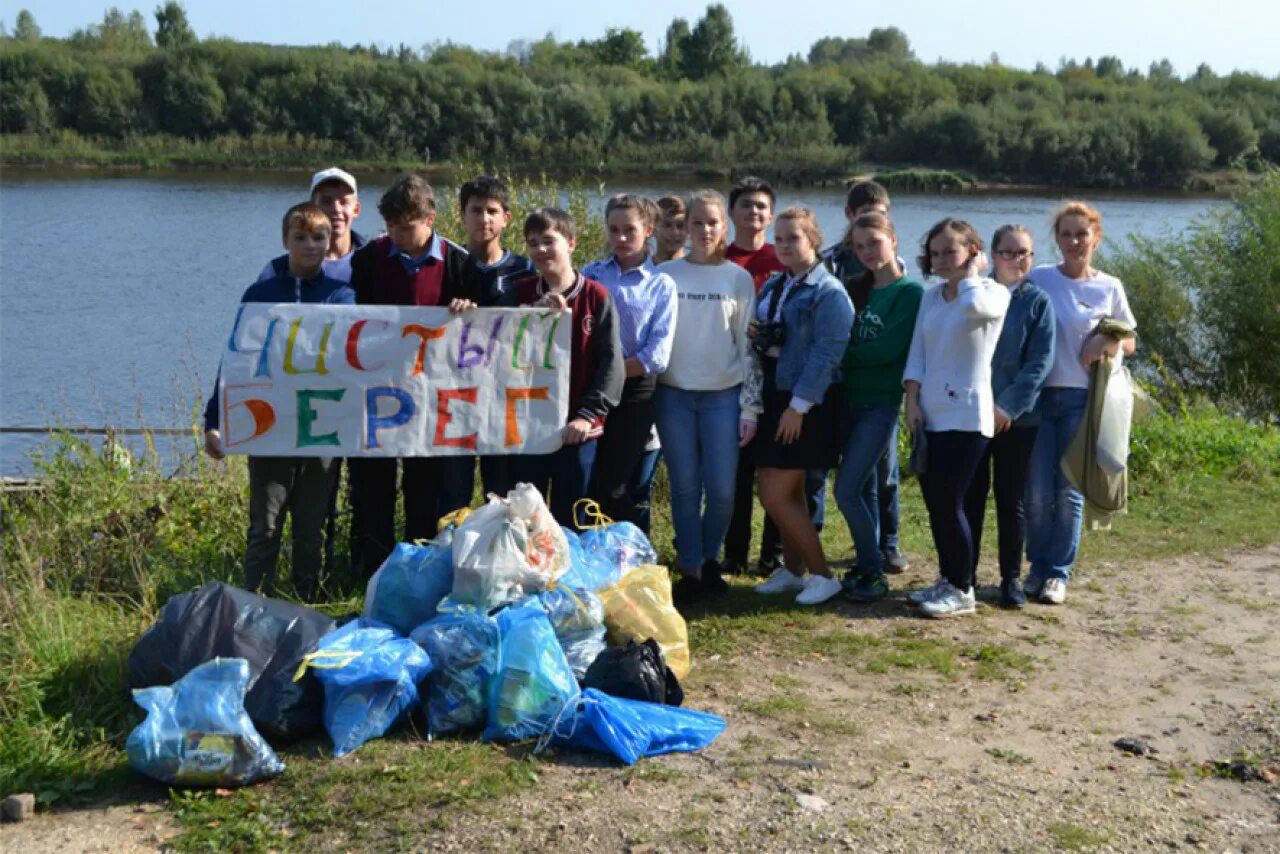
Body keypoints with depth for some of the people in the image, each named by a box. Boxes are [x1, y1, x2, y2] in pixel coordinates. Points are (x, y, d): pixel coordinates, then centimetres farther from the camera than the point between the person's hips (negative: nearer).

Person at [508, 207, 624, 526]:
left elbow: (612, 362, -8)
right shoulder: (520, 293, 4)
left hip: (577, 430, -2)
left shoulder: (595, 295, -4)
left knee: (570, 522, 7)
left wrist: (588, 415, -17)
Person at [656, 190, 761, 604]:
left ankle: (709, 558, 22)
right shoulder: (666, 275, 3)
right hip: (674, 395, 0)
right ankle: (691, 569, 14)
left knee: (722, 490, -1)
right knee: (685, 488, 3)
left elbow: (749, 346, 4)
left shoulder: (739, 279, 4)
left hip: (723, 397, 0)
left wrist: (751, 406, 1)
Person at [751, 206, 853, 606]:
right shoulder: (772, 286, 12)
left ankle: (822, 574, 5)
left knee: (775, 495, -8)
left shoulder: (829, 293, -12)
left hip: (808, 403, -7)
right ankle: (792, 569, 27)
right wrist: (755, 335, -4)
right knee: (789, 490, 15)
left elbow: (826, 354, -17)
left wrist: (799, 405, -19)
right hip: (773, 394, 7)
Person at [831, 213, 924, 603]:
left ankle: (875, 571, 2)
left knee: (847, 489, -11)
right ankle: (868, 564, 24)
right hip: (850, 398, 7)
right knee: (864, 488, 14)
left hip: (882, 402, -6)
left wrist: (841, 354, -9)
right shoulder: (856, 289, 12)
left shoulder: (911, 292, -8)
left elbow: (886, 349, -17)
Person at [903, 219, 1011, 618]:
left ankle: (962, 590, 6)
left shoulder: (993, 292, -4)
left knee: (949, 502, -6)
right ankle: (948, 580, 23)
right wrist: (912, 402, -1)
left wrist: (971, 273, -11)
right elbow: (917, 354, 10)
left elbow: (975, 307, -30)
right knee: (935, 503, 9)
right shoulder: (930, 297, 12)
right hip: (929, 415, 6)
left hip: (966, 415, -6)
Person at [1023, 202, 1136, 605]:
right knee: (1036, 492, 1)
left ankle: (1058, 572, 15)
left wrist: (1108, 343, -11)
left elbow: (1128, 343, 12)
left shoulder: (1109, 288, 3)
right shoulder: (1038, 279, 0)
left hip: (1082, 398, 0)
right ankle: (1038, 567, 19)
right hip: (1038, 394, 0)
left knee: (1070, 491, 4)